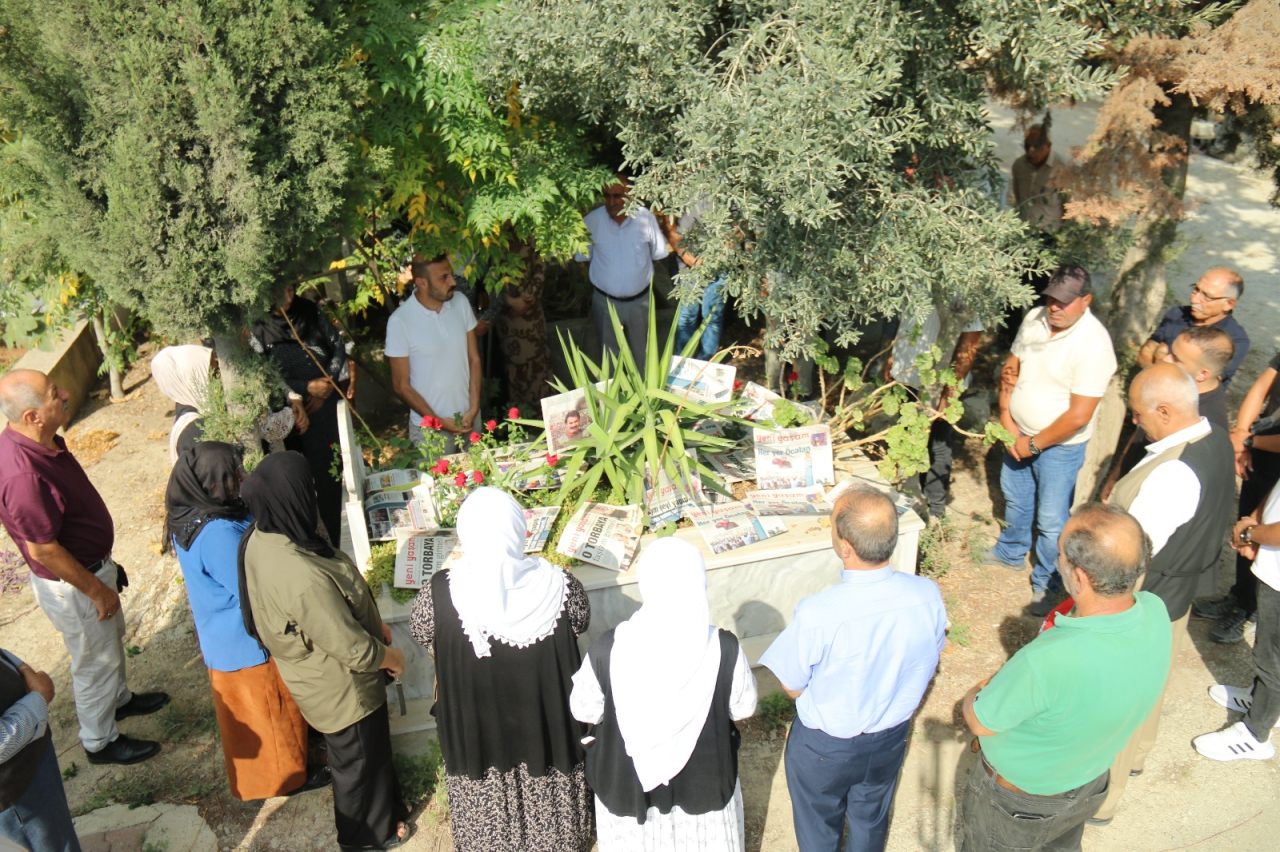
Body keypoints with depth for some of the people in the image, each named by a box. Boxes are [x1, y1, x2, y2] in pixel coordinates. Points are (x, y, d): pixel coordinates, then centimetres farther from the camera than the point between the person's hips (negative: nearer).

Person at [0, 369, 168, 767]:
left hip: (93, 564, 9)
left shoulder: (44, 440, -7)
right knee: (96, 660, 13)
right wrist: (96, 590, -17)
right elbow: (42, 550, -28)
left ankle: (119, 698, 55)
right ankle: (99, 741, 35)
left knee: (112, 638, 30)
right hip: (70, 584, -9)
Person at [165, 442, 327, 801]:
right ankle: (284, 775, 37)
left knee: (244, 710, 30)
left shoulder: (188, 517, -7)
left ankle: (251, 775, 52)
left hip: (221, 635, 9)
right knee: (268, 711, 15)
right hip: (247, 643, -9)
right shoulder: (219, 534, -38)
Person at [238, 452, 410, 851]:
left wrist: (373, 625, 9)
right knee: (358, 758, 21)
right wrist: (392, 656, -9)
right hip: (342, 690, -8)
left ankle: (384, 804, 57)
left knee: (372, 747, 31)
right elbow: (354, 650, -30)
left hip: (312, 672, 8)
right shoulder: (304, 578, -43)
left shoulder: (260, 538, -15)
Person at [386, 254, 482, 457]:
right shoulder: (400, 321, -16)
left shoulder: (462, 304, -3)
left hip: (469, 419, 4)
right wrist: (438, 422, -11)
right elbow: (401, 385, -9)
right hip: (429, 428, -4)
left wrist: (474, 409, -6)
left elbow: (474, 360, 4)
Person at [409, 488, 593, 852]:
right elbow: (580, 622, -5)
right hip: (547, 721, 1)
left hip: (475, 725, 0)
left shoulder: (439, 592, -27)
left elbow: (422, 635, -5)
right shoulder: (560, 586, -27)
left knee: (484, 798, 29)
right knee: (549, 788, 29)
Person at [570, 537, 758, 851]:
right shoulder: (724, 648, -25)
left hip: (627, 784, 0)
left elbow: (584, 711, -9)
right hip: (704, 785, 1)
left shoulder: (608, 648, -26)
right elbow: (743, 707, -8)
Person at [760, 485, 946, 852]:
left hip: (824, 748, -3)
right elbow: (927, 666, -6)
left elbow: (793, 688, -20)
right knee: (872, 821, 32)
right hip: (891, 738, 4)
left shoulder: (817, 615, -38)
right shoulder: (928, 595, -25)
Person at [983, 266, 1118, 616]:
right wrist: (1005, 415, -5)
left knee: (1051, 520, 6)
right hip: (1018, 432, 7)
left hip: (1059, 445, -6)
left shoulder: (1094, 344, -26)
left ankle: (1047, 582, 28)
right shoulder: (1034, 318, -6)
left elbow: (1079, 415, -26)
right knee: (1015, 498, 26)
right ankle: (1011, 552, 51)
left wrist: (1035, 444, -17)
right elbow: (1012, 366, 7)